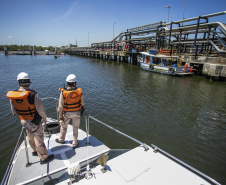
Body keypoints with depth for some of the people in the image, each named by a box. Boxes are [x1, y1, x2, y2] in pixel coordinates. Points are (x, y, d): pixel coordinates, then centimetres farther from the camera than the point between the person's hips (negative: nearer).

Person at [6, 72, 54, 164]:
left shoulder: (12, 95, -9)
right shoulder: (32, 94, -29)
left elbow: (14, 111, 4)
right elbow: (40, 109, -21)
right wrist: (44, 118, -4)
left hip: (23, 121, 6)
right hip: (34, 121, -6)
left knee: (30, 137, 26)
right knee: (39, 139, 8)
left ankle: (34, 151, 48)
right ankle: (43, 158, 22)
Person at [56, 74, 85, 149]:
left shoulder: (63, 92, -22)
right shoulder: (79, 91, -17)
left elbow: (60, 105, -14)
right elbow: (82, 103, -5)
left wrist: (60, 115, -2)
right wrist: (82, 110, 13)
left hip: (67, 113, -1)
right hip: (77, 113, 1)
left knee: (63, 127, 25)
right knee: (75, 128, 17)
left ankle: (61, 139, 48)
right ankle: (75, 143, 32)